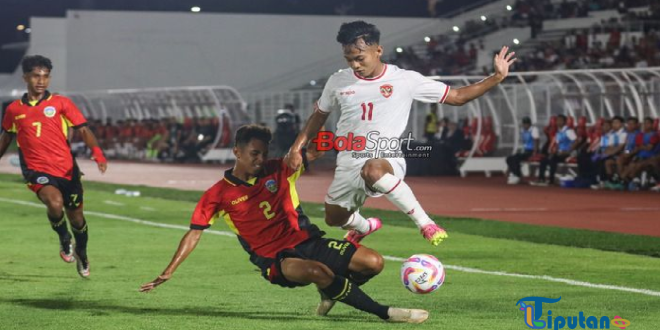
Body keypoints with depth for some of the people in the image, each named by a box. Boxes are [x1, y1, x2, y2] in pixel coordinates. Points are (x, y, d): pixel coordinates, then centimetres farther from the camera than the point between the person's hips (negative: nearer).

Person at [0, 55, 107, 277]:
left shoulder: (60, 103, 1)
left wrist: (97, 151, -23)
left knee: (75, 216, 10)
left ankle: (81, 254, 41)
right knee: (55, 203, -30)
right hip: (37, 169, -1)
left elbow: (83, 129, -7)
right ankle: (64, 240, 1)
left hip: (66, 169, 1)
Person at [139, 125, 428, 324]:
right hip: (275, 259, -4)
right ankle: (383, 313, -26)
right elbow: (194, 234, -1)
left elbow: (318, 151, 2)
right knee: (317, 271, -38)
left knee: (373, 262, -12)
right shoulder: (218, 195, -2)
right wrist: (168, 272, -7)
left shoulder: (279, 170, 4)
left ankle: (331, 294, 20)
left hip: (308, 241, 4)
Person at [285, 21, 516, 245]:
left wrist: (497, 77, -11)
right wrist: (297, 147, 7)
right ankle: (364, 227, 57)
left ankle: (424, 223, -28)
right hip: (348, 166, 5)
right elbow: (319, 116, 18)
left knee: (372, 170, -41)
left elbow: (457, 97, -3)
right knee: (334, 218, 19)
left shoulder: (405, 80, -7)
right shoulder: (338, 82, 2)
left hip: (386, 161, -5)